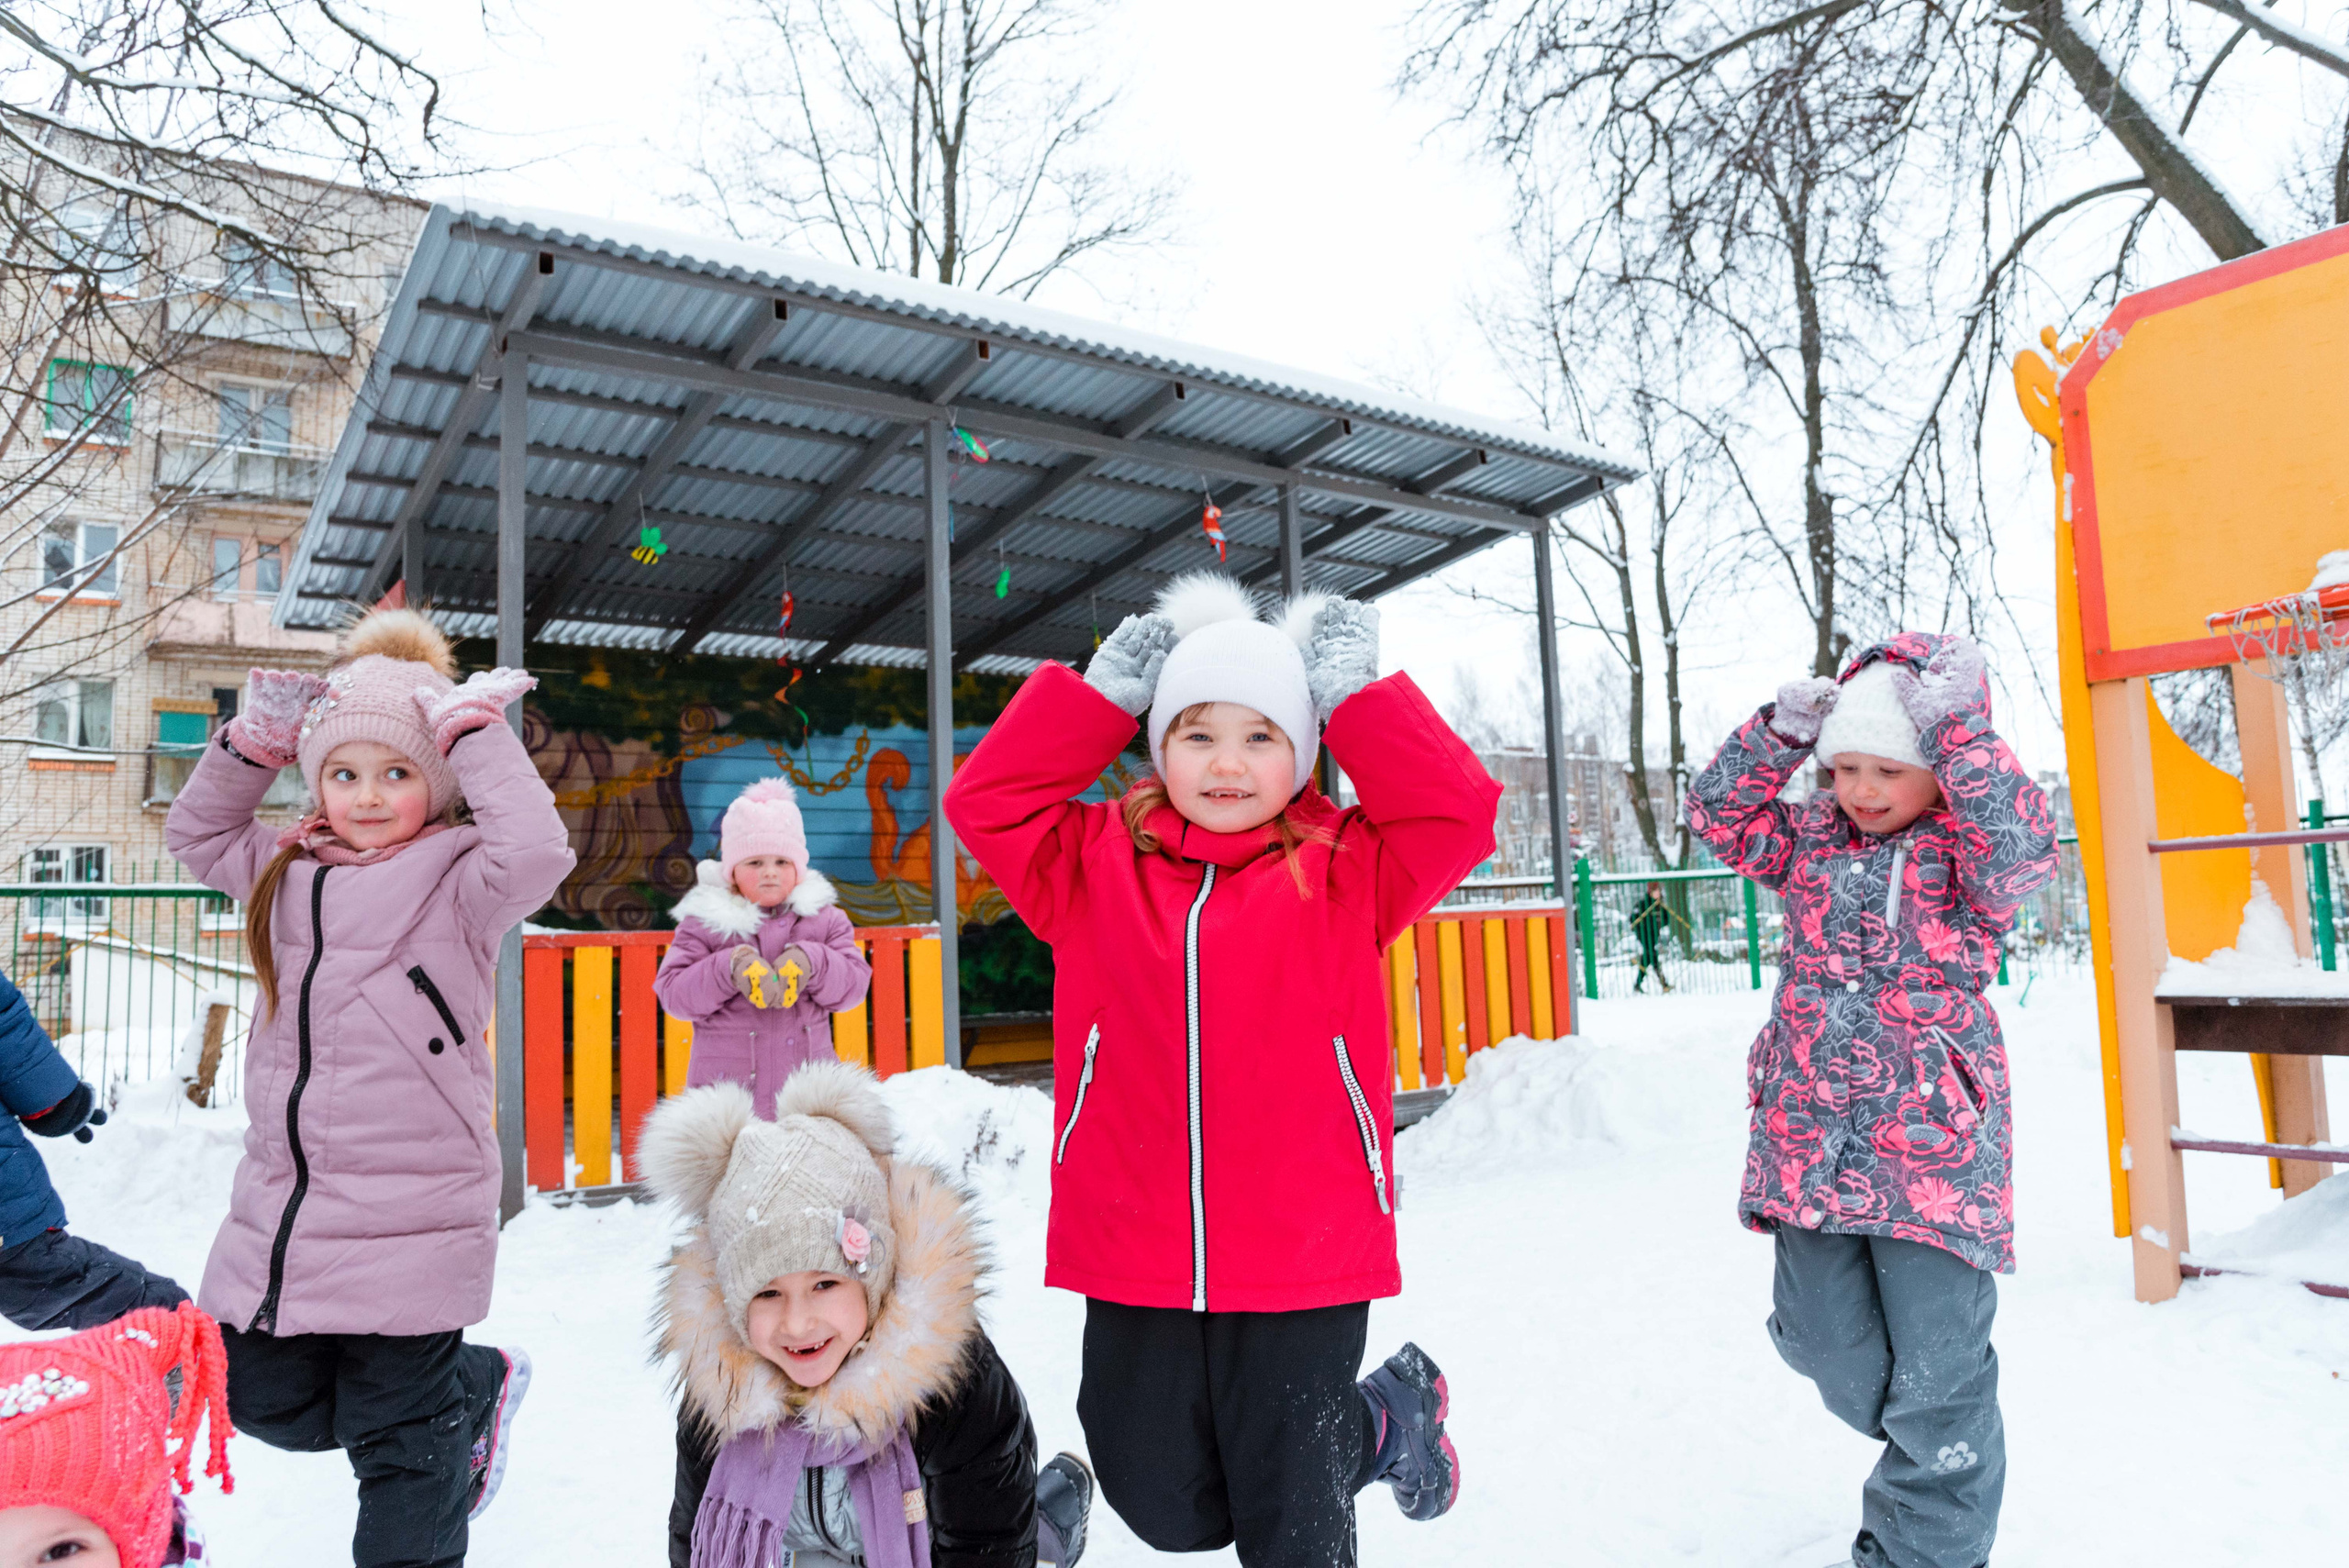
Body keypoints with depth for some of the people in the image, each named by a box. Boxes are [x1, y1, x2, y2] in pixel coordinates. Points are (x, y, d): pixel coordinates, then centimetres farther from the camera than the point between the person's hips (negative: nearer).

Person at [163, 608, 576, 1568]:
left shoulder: (455, 883, -10)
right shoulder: (291, 873, 11)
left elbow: (536, 853, -29)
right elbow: (196, 833, 24)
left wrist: (476, 732, -20)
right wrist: (252, 744, 8)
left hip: (409, 1216, -7)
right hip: (279, 1210, 7)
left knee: (399, 1436, 5)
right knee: (260, 1395, 18)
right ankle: (473, 1386, 34)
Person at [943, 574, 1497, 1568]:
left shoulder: (1344, 871, 1)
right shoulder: (1097, 867, 4)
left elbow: (1458, 809, -9)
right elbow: (987, 797, 1)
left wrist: (1356, 693, -5)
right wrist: (1104, 690, -2)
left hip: (1303, 1267, -2)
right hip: (1134, 1268, 3)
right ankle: (1373, 1427, 40)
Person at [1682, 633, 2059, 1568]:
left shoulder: (1964, 848, -3)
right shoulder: (1813, 842, 9)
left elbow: (2024, 847, -22)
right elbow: (1721, 814, 7)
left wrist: (1962, 734, -21)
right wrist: (1777, 734, -4)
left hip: (1933, 1148, -4)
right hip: (1808, 1143, 5)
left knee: (1937, 1375, 0)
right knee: (1822, 1337, 12)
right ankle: (1923, 1458, 42)